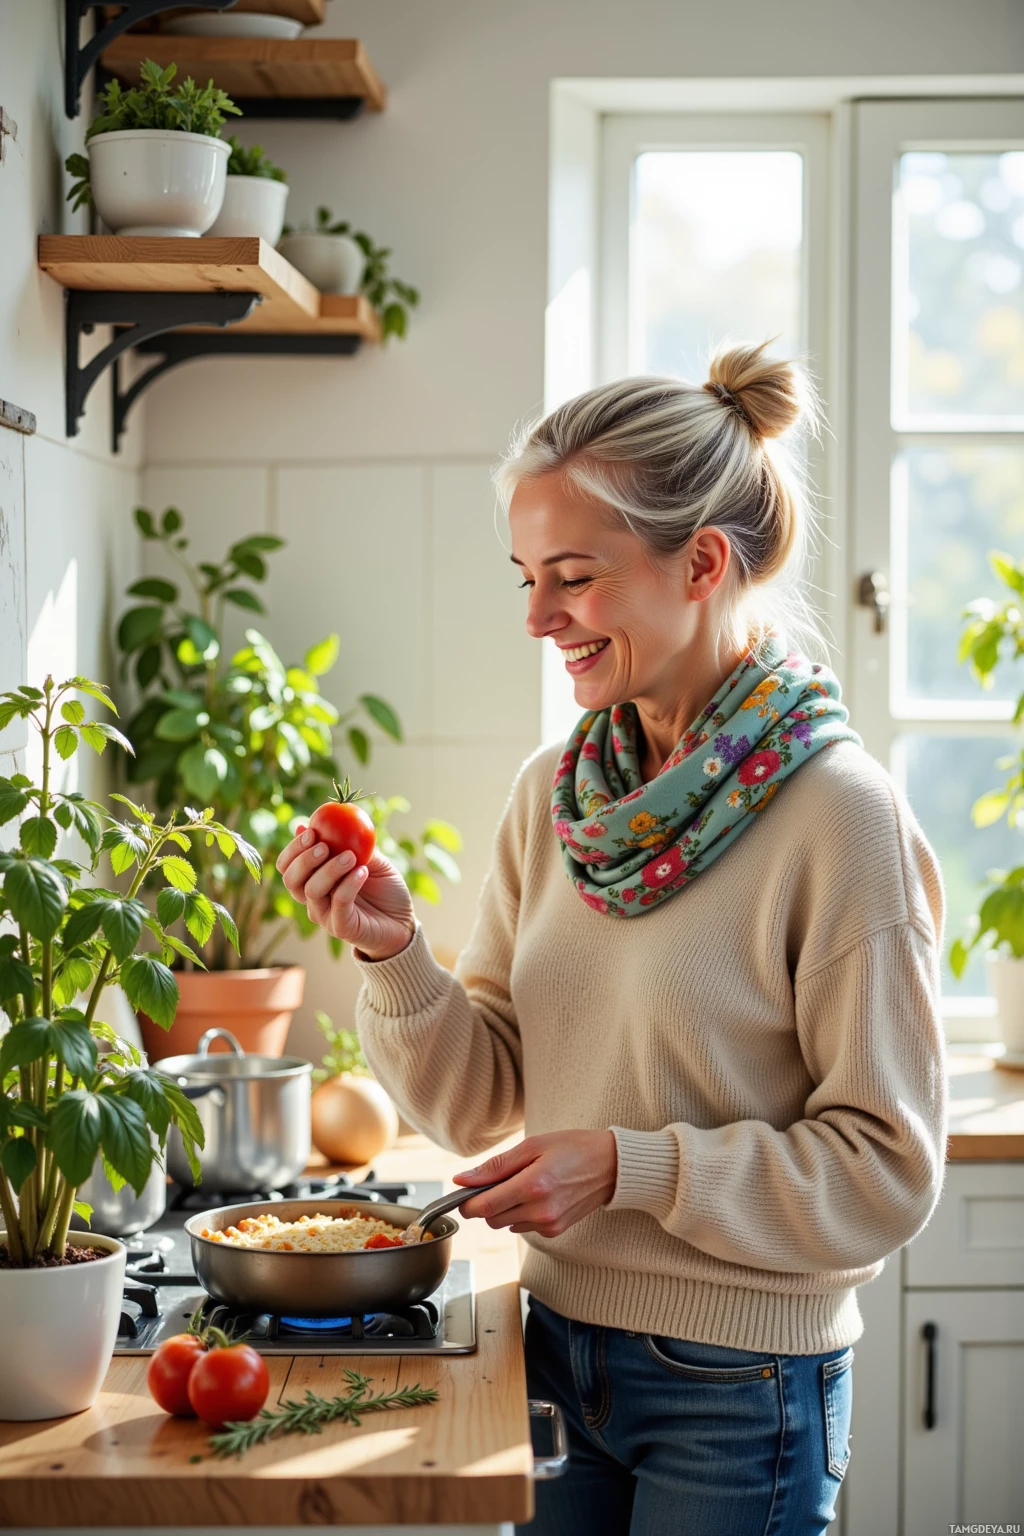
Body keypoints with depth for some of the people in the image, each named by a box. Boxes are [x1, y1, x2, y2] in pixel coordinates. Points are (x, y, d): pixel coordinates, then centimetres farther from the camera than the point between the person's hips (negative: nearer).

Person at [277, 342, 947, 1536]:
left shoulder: (839, 818, -16)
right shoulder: (553, 796, 1)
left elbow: (887, 1170, -15)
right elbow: (481, 1101, 5)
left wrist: (634, 1167, -22)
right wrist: (395, 957, -12)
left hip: (740, 1389, -5)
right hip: (559, 1345, 5)